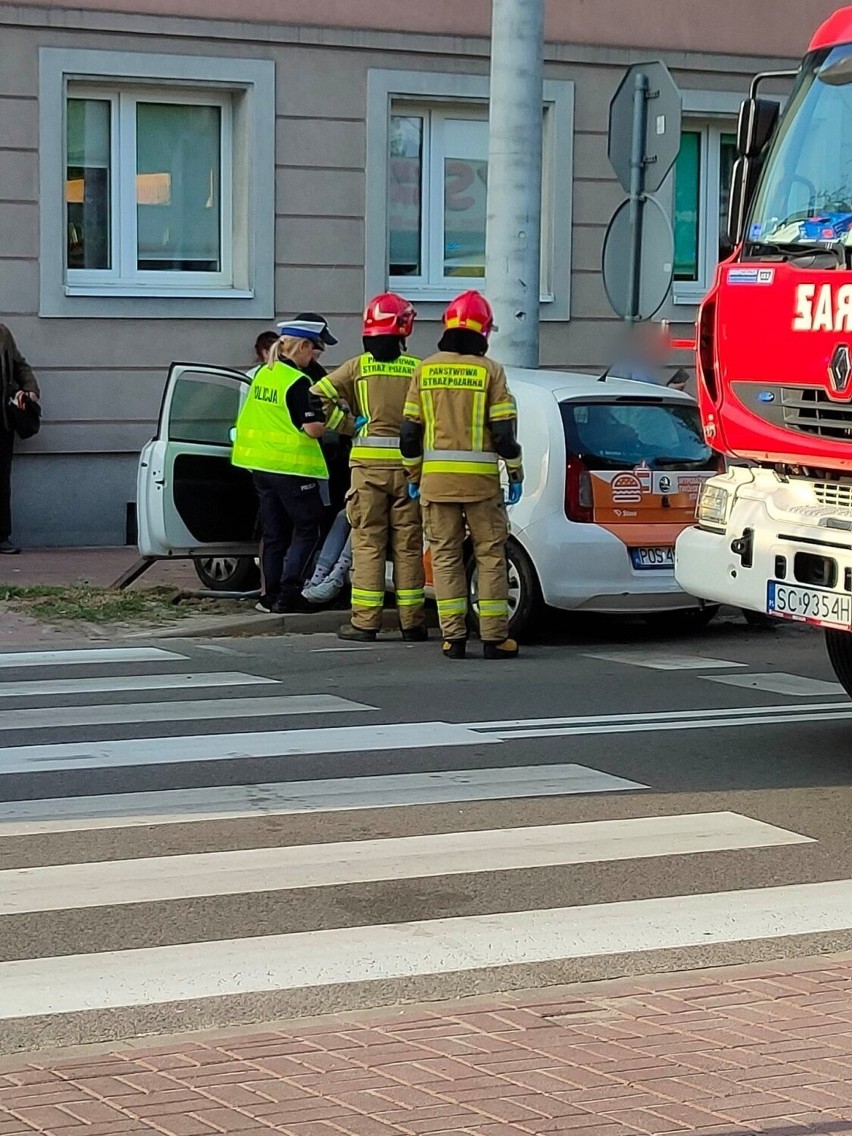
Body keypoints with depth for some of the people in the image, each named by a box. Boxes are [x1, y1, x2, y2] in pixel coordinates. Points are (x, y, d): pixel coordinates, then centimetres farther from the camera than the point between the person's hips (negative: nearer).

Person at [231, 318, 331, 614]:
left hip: (260, 464, 8)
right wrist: (327, 418, 1)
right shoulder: (299, 382, -16)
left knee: (273, 534, 13)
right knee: (306, 531, 3)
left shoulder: (262, 375, 8)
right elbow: (312, 429, -19)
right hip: (291, 467, -7)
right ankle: (288, 595, -6)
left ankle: (273, 595, 14)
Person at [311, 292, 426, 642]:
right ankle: (412, 621, 10)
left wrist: (350, 425, 1)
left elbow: (318, 397, -5)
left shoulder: (358, 367, 1)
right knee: (408, 544, 7)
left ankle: (365, 621, 1)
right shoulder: (419, 369, 0)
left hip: (368, 462, 0)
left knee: (368, 543, 4)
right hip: (408, 464, 0)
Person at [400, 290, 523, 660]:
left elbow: (410, 432, 6)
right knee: (490, 554, 5)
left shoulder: (425, 370, 4)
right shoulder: (489, 371, -4)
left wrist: (413, 475, 16)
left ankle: (453, 636, 5)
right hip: (480, 478, -2)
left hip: (436, 477, 2)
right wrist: (516, 475, 4)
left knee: (445, 556, 8)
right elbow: (503, 432, -6)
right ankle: (494, 637, 3)